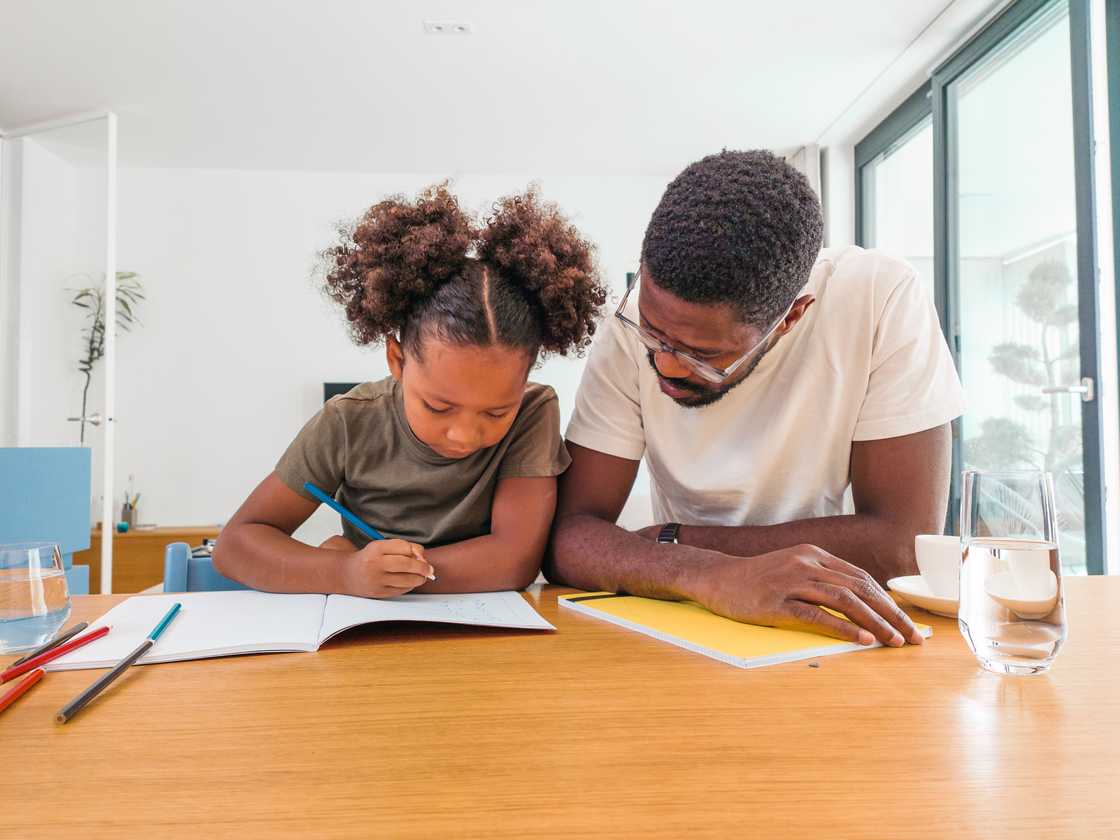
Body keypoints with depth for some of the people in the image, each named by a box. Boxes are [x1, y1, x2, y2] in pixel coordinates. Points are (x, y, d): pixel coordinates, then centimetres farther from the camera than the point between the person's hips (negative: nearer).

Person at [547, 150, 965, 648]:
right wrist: (710, 573, -33)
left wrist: (669, 543, -17)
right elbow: (567, 537, -16)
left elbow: (906, 541, -19)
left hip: (843, 637, -1)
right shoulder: (638, 323, -14)